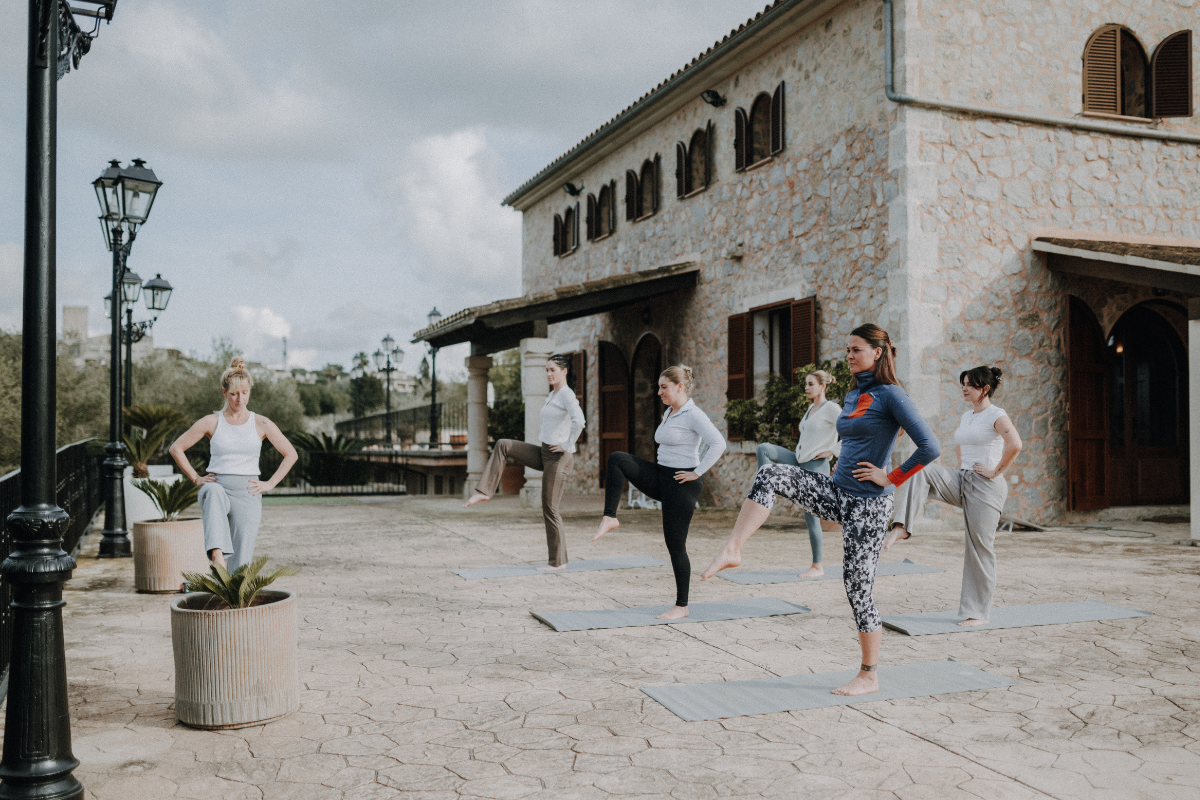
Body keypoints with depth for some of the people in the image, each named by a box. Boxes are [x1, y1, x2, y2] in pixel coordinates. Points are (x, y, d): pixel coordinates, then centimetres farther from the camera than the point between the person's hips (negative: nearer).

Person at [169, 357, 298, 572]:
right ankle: (217, 557, -54)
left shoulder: (261, 424, 4)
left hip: (247, 494, 1)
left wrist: (269, 484, 3)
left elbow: (290, 454, 10)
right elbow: (176, 449, 11)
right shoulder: (211, 422, 4)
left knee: (240, 564, -5)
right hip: (216, 487, -1)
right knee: (214, 493, -40)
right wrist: (196, 479, 4)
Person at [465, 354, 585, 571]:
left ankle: (558, 560, 7)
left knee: (549, 509, -4)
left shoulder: (567, 394, -15)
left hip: (559, 457, -9)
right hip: (544, 453, 9)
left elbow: (579, 421, -32)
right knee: (502, 446, 3)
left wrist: (567, 445, -23)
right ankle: (484, 491, 0)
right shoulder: (552, 395, 15)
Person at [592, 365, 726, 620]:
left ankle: (681, 606, 9)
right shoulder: (668, 413, 12)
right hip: (661, 478, 8)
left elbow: (718, 444, -23)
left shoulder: (693, 415, -14)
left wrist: (696, 472, -19)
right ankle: (610, 517, -10)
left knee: (675, 545, -3)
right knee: (616, 460, -9)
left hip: (681, 485, -8)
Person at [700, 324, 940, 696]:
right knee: (771, 474, -12)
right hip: (838, 493, 8)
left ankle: (869, 676, 13)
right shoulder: (853, 396, 13)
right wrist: (842, 463, 13)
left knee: (858, 584, -1)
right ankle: (733, 550, -19)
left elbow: (930, 447, -18)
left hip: (868, 504, -8)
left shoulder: (890, 395, -11)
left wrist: (892, 478, -12)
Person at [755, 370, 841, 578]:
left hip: (816, 467, -8)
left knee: (811, 516, -4)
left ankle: (817, 566, 7)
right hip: (800, 462, 8)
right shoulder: (811, 409, 15)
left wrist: (831, 451, -15)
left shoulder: (831, 408, -11)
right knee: (764, 448, -10)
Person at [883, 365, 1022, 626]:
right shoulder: (966, 416, 16)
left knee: (979, 547, -4)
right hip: (961, 482, 8)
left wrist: (996, 470, -19)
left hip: (985, 487, -8)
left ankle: (978, 613, 5)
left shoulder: (996, 415, -9)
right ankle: (902, 527, -26)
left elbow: (1015, 444, -27)